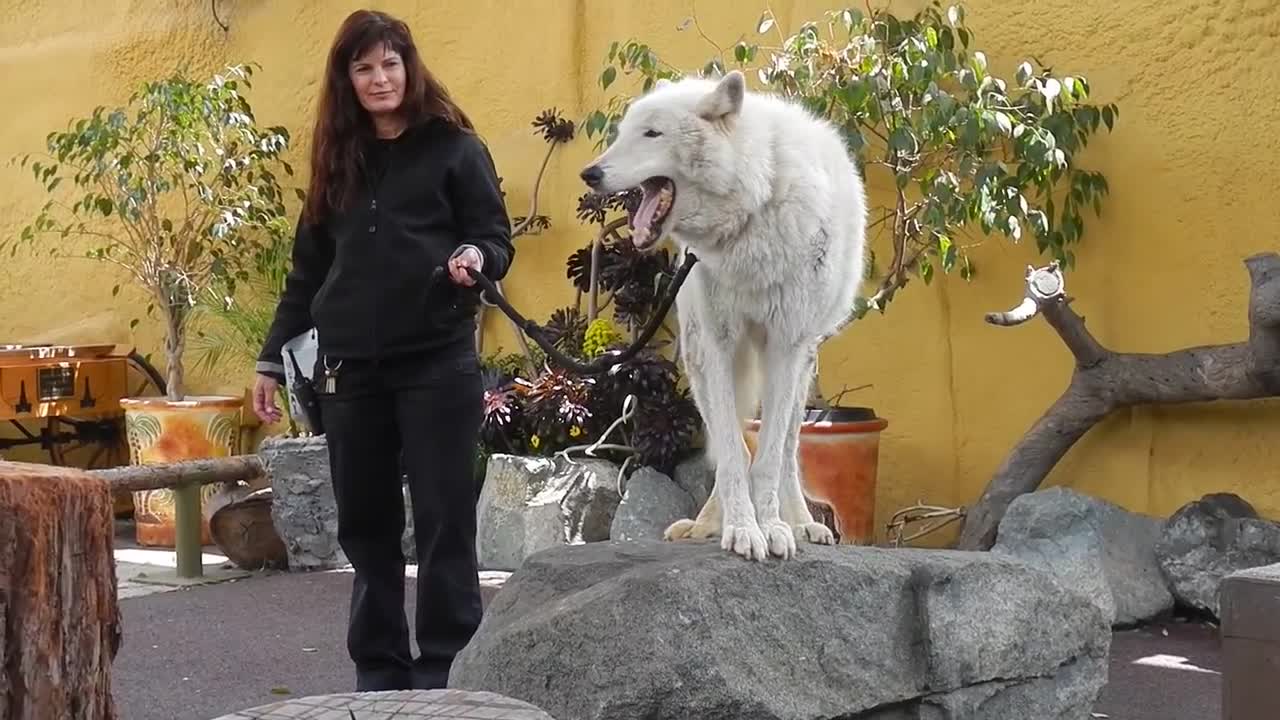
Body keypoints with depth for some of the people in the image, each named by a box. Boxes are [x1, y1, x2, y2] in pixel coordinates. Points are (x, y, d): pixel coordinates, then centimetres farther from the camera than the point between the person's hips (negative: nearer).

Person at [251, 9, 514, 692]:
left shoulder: (454, 148, 1)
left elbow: (498, 237, 0)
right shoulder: (337, 161, 13)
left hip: (437, 362, -4)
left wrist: (475, 258, -23)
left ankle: (446, 671, 8)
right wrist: (272, 357, 14)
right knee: (365, 525, 7)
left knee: (442, 520, -1)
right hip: (349, 368, 4)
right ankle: (378, 671, 17)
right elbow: (308, 269, 16)